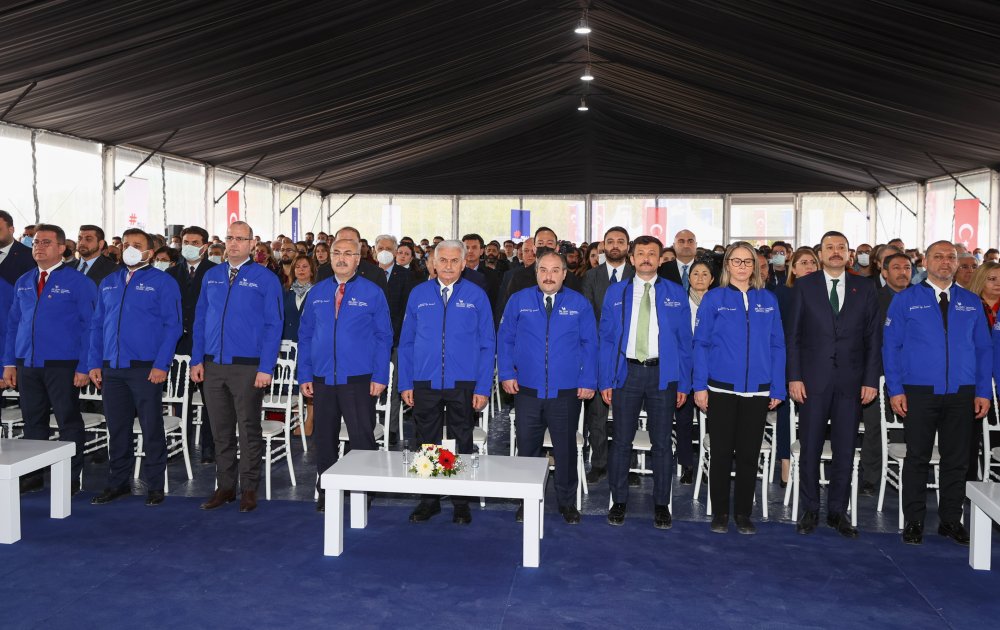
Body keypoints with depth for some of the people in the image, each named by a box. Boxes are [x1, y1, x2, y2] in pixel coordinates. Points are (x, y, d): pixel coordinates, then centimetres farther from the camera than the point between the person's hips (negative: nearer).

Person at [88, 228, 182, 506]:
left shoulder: (163, 282, -1)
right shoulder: (108, 283, 15)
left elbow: (173, 325, -6)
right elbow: (97, 325, 16)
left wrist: (161, 365, -13)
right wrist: (95, 363, 7)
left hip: (146, 368, -5)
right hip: (112, 369, 5)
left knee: (152, 428, 1)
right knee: (117, 428, 11)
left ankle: (154, 486, 10)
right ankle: (118, 483, 23)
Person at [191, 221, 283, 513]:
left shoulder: (265, 278, -3)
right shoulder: (211, 276, 11)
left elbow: (273, 326, -7)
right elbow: (200, 319, 14)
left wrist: (266, 368, -13)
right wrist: (197, 360, 6)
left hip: (248, 368, -4)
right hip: (213, 366, 4)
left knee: (249, 430, 3)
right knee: (221, 431, 11)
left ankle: (249, 489, 15)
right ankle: (225, 486, 22)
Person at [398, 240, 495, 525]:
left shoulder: (477, 296, 1)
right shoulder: (418, 294, 5)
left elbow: (487, 345, 0)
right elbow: (406, 342, 7)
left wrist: (483, 388, -6)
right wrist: (405, 384, 1)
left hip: (463, 384, -1)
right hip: (424, 383, 1)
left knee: (462, 445, 9)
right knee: (427, 445, 10)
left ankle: (461, 502, 21)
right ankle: (429, 500, 23)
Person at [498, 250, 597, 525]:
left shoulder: (579, 304, 2)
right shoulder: (519, 301, 3)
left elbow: (590, 344, 2)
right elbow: (505, 339, 6)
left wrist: (588, 381, -4)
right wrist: (507, 374, -2)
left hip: (566, 392, 0)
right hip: (527, 390, 1)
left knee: (566, 449, 9)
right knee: (527, 449, 8)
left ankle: (567, 502, 23)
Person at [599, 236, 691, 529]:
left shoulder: (676, 294, 5)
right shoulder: (616, 293, 6)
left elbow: (684, 341, 5)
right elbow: (606, 338, 5)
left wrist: (684, 383, 0)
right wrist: (605, 381, -2)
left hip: (663, 374, 0)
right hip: (626, 373, 0)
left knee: (661, 442, 6)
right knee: (621, 440, 5)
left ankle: (661, 505, 18)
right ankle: (619, 502, 18)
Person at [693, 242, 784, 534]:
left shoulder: (768, 300, 7)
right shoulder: (714, 298, 1)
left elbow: (777, 345, 7)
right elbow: (701, 343, 0)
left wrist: (777, 388, 2)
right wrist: (700, 386, -6)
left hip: (757, 390, 2)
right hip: (721, 389, -2)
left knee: (749, 454, 8)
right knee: (721, 453, 5)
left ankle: (743, 513, 20)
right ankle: (720, 512, 17)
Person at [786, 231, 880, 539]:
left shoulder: (864, 288, 7)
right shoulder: (804, 286, 3)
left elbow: (873, 337, 6)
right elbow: (793, 336, 1)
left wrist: (870, 380, -1)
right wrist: (794, 377, -6)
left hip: (851, 382, 2)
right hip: (813, 380, -1)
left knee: (845, 450, 7)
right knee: (810, 448, 5)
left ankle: (837, 511, 19)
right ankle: (810, 510, 17)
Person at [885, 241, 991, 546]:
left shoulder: (971, 302, 10)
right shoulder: (905, 300, 2)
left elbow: (983, 349, 10)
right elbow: (890, 346, -1)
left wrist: (983, 392, 2)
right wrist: (895, 390, -8)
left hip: (961, 395, 3)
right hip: (919, 394, -3)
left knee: (956, 460, 9)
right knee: (917, 458, 3)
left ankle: (951, 520, 22)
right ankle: (913, 521, 13)